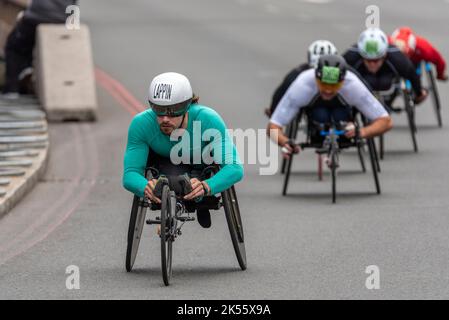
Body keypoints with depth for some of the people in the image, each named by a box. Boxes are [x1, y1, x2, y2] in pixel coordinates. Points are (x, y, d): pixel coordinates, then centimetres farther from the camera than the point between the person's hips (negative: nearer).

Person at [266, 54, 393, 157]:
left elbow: (386, 121, -35)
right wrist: (285, 143, -61)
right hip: (314, 106, -1)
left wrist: (361, 132, -53)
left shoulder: (353, 86, -39)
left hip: (342, 106, 1)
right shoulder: (301, 86, -42)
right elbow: (272, 126, -39)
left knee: (340, 117, -28)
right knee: (321, 115, -31)